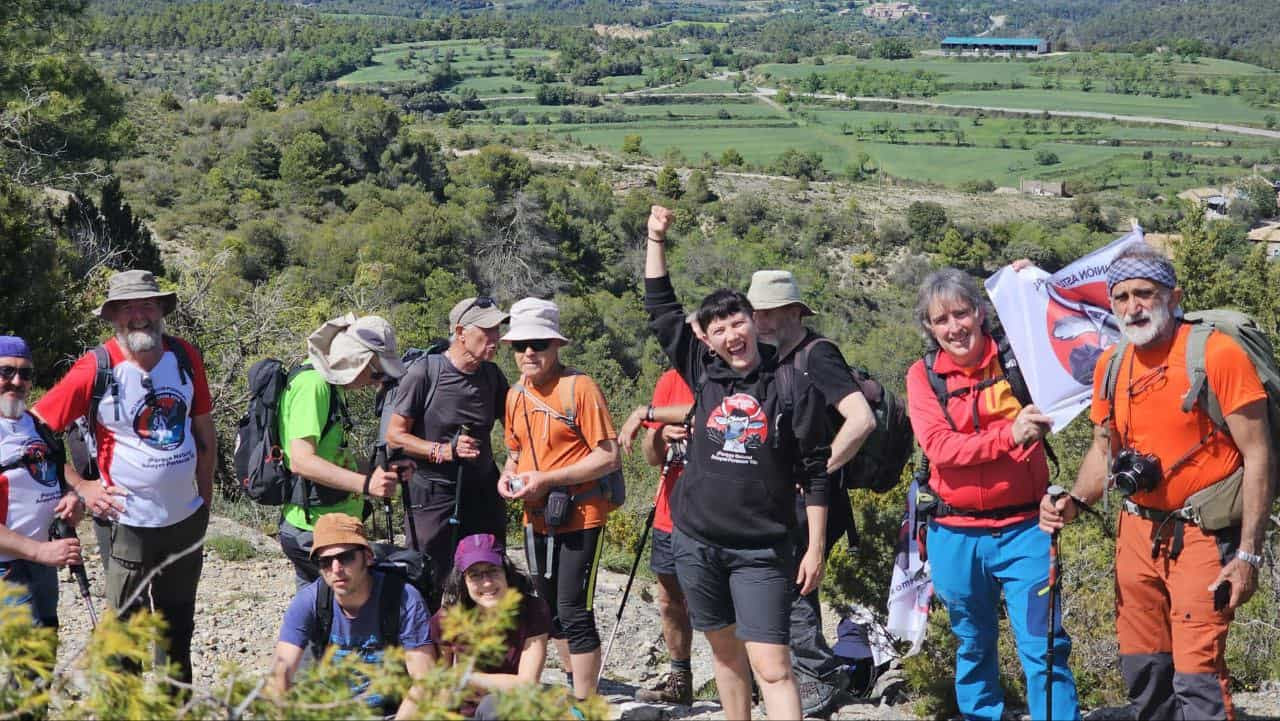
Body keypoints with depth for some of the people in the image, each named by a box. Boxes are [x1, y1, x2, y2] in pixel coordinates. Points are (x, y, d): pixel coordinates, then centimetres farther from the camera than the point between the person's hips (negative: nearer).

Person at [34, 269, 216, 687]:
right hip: (129, 524, -5)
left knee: (178, 629, 20)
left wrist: (205, 499, 8)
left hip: (187, 522, 5)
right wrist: (80, 487, -14)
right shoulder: (96, 369, -15)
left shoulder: (186, 358, -2)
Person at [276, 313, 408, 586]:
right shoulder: (312, 384, -17)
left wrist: (385, 472, 12)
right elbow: (301, 460, -27)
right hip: (317, 532, -11)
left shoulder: (331, 384, 14)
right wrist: (366, 484, -34)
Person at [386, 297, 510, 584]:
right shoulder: (425, 372, -10)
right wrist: (445, 450, -19)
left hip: (483, 495, 5)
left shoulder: (492, 375, 6)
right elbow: (395, 436, -8)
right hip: (433, 498, -5)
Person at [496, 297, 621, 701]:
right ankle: (575, 683, 33)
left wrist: (547, 479, -21)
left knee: (574, 613, -10)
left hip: (580, 516, -8)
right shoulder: (516, 395, 9)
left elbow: (609, 457, -17)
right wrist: (509, 475, 0)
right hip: (536, 519, 8)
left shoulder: (579, 388, -14)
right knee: (551, 611, 17)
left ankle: (584, 705, -2)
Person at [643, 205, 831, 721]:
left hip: (762, 550, -4)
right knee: (725, 650, 15)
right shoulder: (703, 375, 4)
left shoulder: (793, 387, -5)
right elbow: (660, 308, 12)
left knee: (772, 667, -11)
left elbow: (814, 474, -2)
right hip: (697, 542, 4)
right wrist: (656, 238, 8)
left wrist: (816, 549, -3)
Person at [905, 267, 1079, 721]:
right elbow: (939, 446, -13)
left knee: (1043, 643, -6)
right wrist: (1008, 435, -28)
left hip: (1022, 528, -1)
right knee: (973, 646, 16)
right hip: (956, 535, 2)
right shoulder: (923, 376, -1)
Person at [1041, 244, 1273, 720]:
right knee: (1142, 676, 12)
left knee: (1197, 679, -11)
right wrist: (1074, 502, -3)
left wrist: (1248, 554, -15)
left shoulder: (1217, 353, -12)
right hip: (1137, 532, 6)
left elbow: (1258, 454, -12)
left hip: (1201, 536, -6)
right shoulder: (1110, 366, 7)